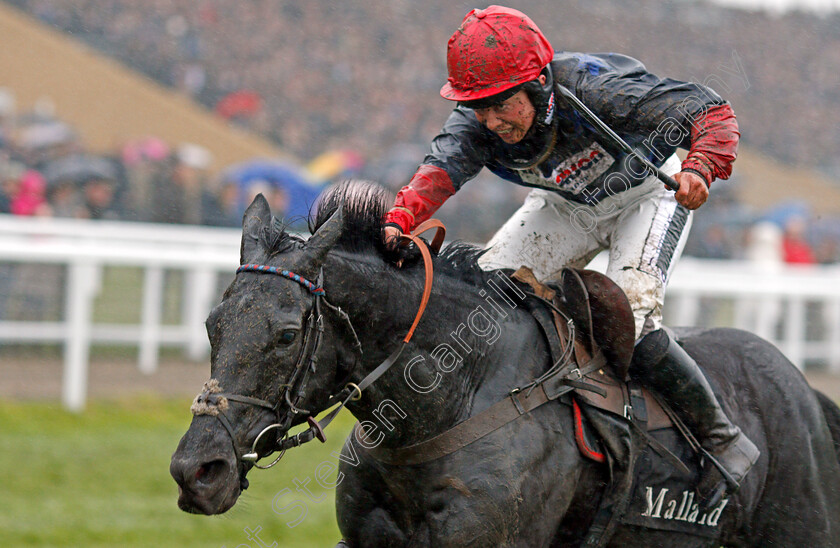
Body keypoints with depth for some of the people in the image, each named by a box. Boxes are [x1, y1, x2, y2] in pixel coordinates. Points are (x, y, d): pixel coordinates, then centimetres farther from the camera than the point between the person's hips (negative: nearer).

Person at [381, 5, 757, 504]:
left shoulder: (594, 89, -39)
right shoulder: (478, 125, -25)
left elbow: (711, 113, -40)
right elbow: (440, 171, -44)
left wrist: (699, 168, -61)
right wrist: (399, 221, -66)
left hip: (648, 195, -5)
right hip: (568, 205, 6)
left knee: (629, 322, -24)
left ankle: (724, 442, -8)